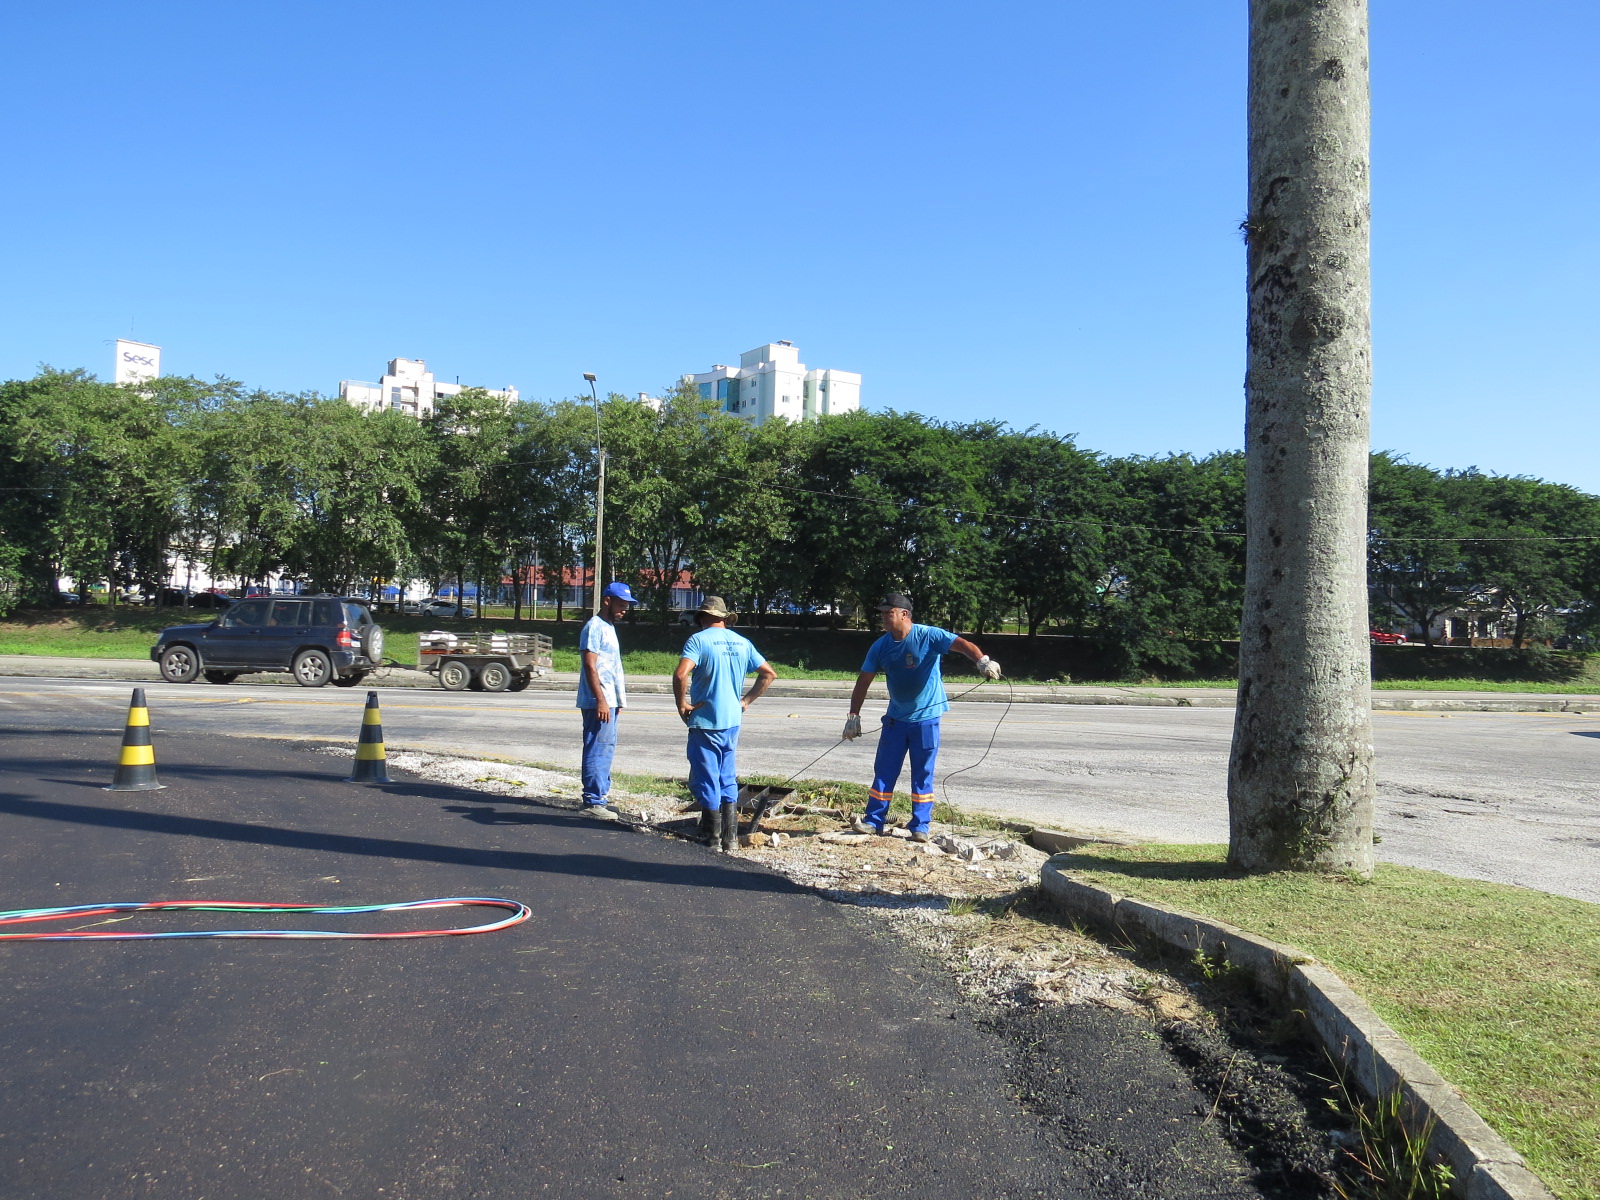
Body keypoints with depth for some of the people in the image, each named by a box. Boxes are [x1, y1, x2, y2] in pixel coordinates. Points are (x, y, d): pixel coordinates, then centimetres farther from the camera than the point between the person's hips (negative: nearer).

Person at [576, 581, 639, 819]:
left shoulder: (609, 627, 20)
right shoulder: (595, 627, -10)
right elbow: (590, 666, -17)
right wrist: (601, 701, -22)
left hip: (609, 702, 10)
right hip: (599, 702, -10)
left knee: (606, 750, 13)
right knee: (598, 751, -9)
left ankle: (599, 797, 19)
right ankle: (593, 801, -6)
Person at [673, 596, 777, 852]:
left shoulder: (698, 639, -9)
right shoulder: (742, 642, 9)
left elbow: (681, 674, -24)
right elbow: (769, 674, 13)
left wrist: (681, 703, -11)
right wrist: (746, 700, 14)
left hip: (705, 721, -5)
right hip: (732, 721, 6)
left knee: (706, 780, 3)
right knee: (728, 780, 15)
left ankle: (712, 838, 7)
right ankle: (730, 838, 16)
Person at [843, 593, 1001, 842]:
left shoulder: (928, 636, -14)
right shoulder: (880, 646, 0)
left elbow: (962, 644, -26)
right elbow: (864, 681, 4)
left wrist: (982, 660, -46)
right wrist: (853, 715, 0)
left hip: (926, 718, -4)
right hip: (895, 718, 4)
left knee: (922, 774, 3)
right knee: (883, 770, 5)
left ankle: (920, 826, 10)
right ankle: (874, 821, 13)